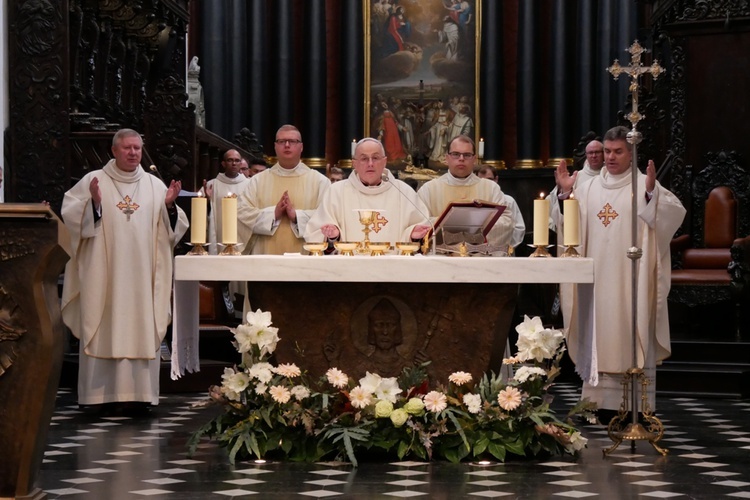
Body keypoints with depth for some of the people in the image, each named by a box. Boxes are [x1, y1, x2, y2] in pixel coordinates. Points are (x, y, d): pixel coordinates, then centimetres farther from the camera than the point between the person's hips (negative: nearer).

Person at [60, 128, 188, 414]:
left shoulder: (154, 185, 11)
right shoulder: (93, 181, 4)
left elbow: (172, 229, 10)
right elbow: (70, 217, -2)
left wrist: (170, 206, -8)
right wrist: (94, 203, -18)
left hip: (142, 275, 2)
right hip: (104, 275, -2)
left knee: (143, 331, 0)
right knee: (103, 329, -2)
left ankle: (139, 391, 3)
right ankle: (101, 391, 3)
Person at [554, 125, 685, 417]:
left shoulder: (645, 186, 1)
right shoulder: (589, 188, 13)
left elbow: (675, 213, -13)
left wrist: (651, 193, -29)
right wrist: (564, 193, -4)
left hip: (631, 280, -4)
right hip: (597, 279, 4)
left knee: (631, 338, -4)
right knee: (599, 337, 6)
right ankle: (599, 399, 12)